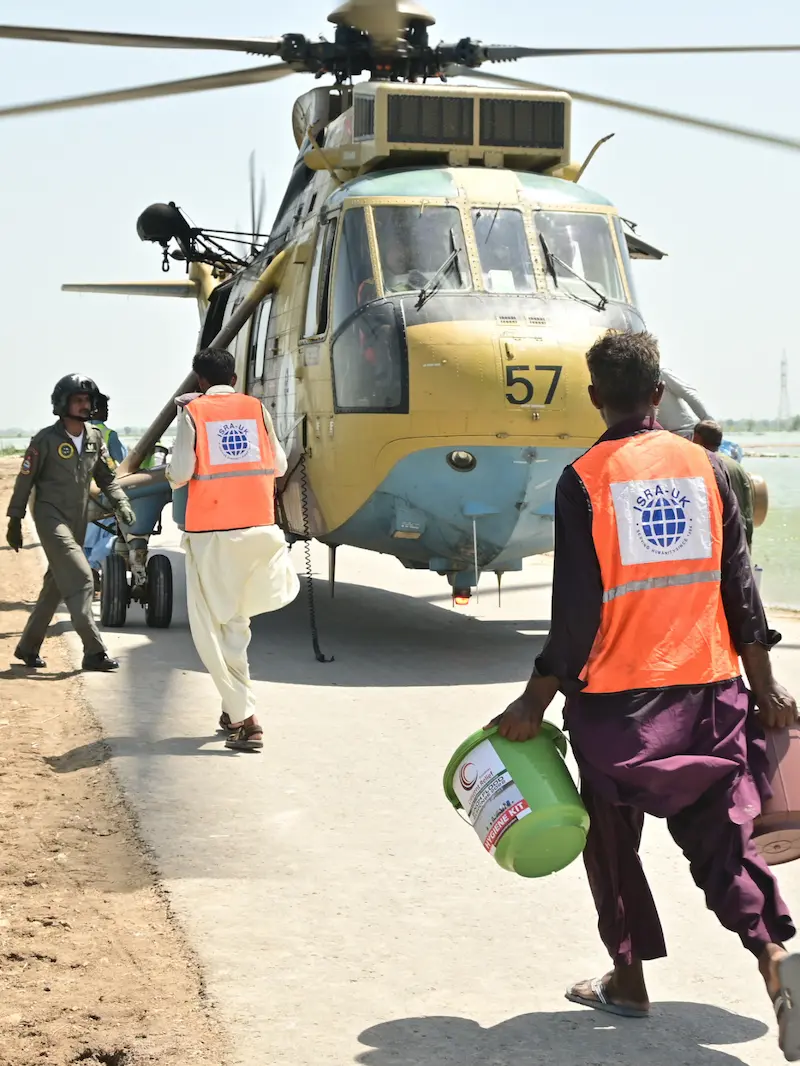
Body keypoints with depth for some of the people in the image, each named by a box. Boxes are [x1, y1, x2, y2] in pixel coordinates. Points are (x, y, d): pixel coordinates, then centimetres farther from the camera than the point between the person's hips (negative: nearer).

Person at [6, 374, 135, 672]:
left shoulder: (94, 437, 5)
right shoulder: (46, 440, -11)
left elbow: (106, 477, 12)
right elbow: (25, 481, -5)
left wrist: (121, 503, -5)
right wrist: (15, 522, -4)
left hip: (78, 521, 7)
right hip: (51, 519, -7)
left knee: (56, 585, 12)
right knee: (80, 579, -17)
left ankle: (28, 647, 25)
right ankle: (94, 652, -16)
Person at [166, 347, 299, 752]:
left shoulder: (192, 413, -1)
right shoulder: (257, 408, 7)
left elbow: (179, 473, -9)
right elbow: (279, 466, 10)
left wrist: (172, 474, 14)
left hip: (212, 531, -4)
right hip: (258, 527, 4)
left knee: (211, 628, 2)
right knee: (235, 620, 19)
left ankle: (245, 719, -6)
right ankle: (234, 708, 24)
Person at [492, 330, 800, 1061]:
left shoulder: (584, 480, -9)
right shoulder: (705, 466, 1)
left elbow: (577, 609, -12)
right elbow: (739, 586, 2)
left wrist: (535, 704, -6)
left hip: (617, 695, -3)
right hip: (708, 687, 3)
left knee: (612, 840, 15)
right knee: (719, 832, 9)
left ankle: (628, 980, 24)